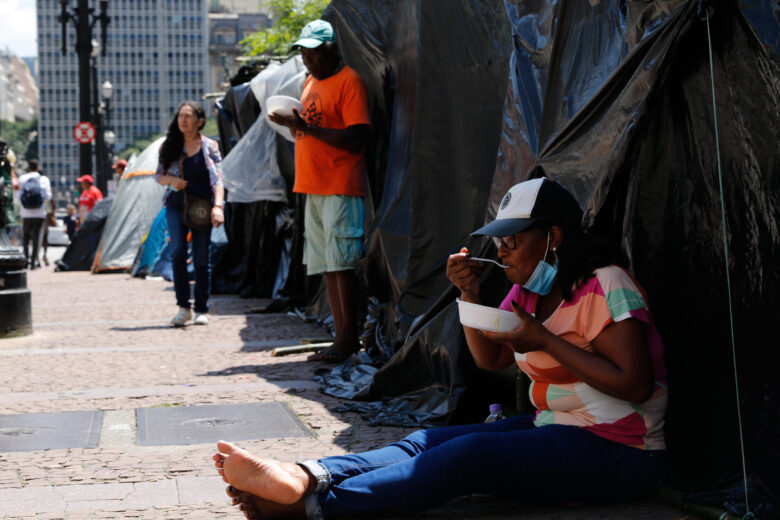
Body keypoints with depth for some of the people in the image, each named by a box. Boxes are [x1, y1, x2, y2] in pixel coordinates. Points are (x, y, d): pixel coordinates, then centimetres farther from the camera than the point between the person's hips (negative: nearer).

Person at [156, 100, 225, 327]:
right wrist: (170, 180, -10)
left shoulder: (209, 147, 0)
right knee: (178, 251, -15)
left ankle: (201, 310, 10)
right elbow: (159, 176, 14)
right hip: (176, 206, 1)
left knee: (201, 258, 0)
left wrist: (217, 206, -24)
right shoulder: (170, 147, 7)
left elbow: (217, 180, -8)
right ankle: (183, 307, -9)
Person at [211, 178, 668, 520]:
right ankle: (306, 477, -33)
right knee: (428, 442, -11)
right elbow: (490, 359, 16)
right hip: (554, 428, 9)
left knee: (463, 458, -26)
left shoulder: (606, 286, -13)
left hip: (615, 452, -8)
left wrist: (544, 341, -20)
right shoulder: (529, 289, 12)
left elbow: (635, 385, -21)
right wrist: (471, 294, -1)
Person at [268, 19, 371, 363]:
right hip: (313, 186, 9)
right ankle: (341, 336, 11)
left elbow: (356, 138, -17)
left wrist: (306, 127, -21)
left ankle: (349, 336, -4)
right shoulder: (311, 82, 19)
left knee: (341, 262, -9)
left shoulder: (348, 81, -8)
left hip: (341, 186, -9)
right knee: (327, 265, 8)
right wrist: (290, 123, 5)